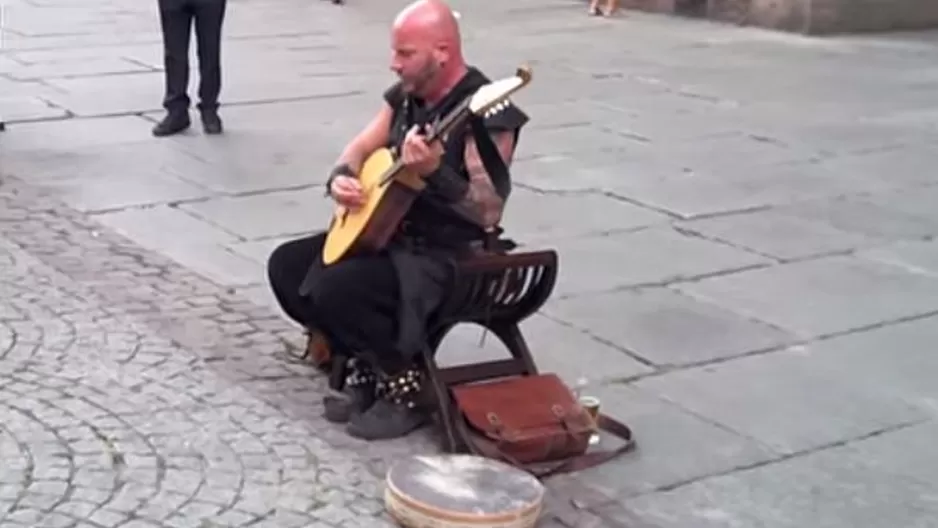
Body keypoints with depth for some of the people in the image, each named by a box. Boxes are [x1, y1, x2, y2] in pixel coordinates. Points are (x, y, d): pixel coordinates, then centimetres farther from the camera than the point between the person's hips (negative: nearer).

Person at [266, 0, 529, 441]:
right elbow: (359, 149, 15)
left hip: (447, 256, -9)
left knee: (335, 287, -28)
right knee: (286, 266, 4)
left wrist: (434, 172, -38)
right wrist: (341, 178, -8)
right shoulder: (405, 95, 5)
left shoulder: (486, 115, -21)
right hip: (386, 232, 9)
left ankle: (408, 387, -7)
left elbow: (489, 214, -26)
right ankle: (368, 365, 11)